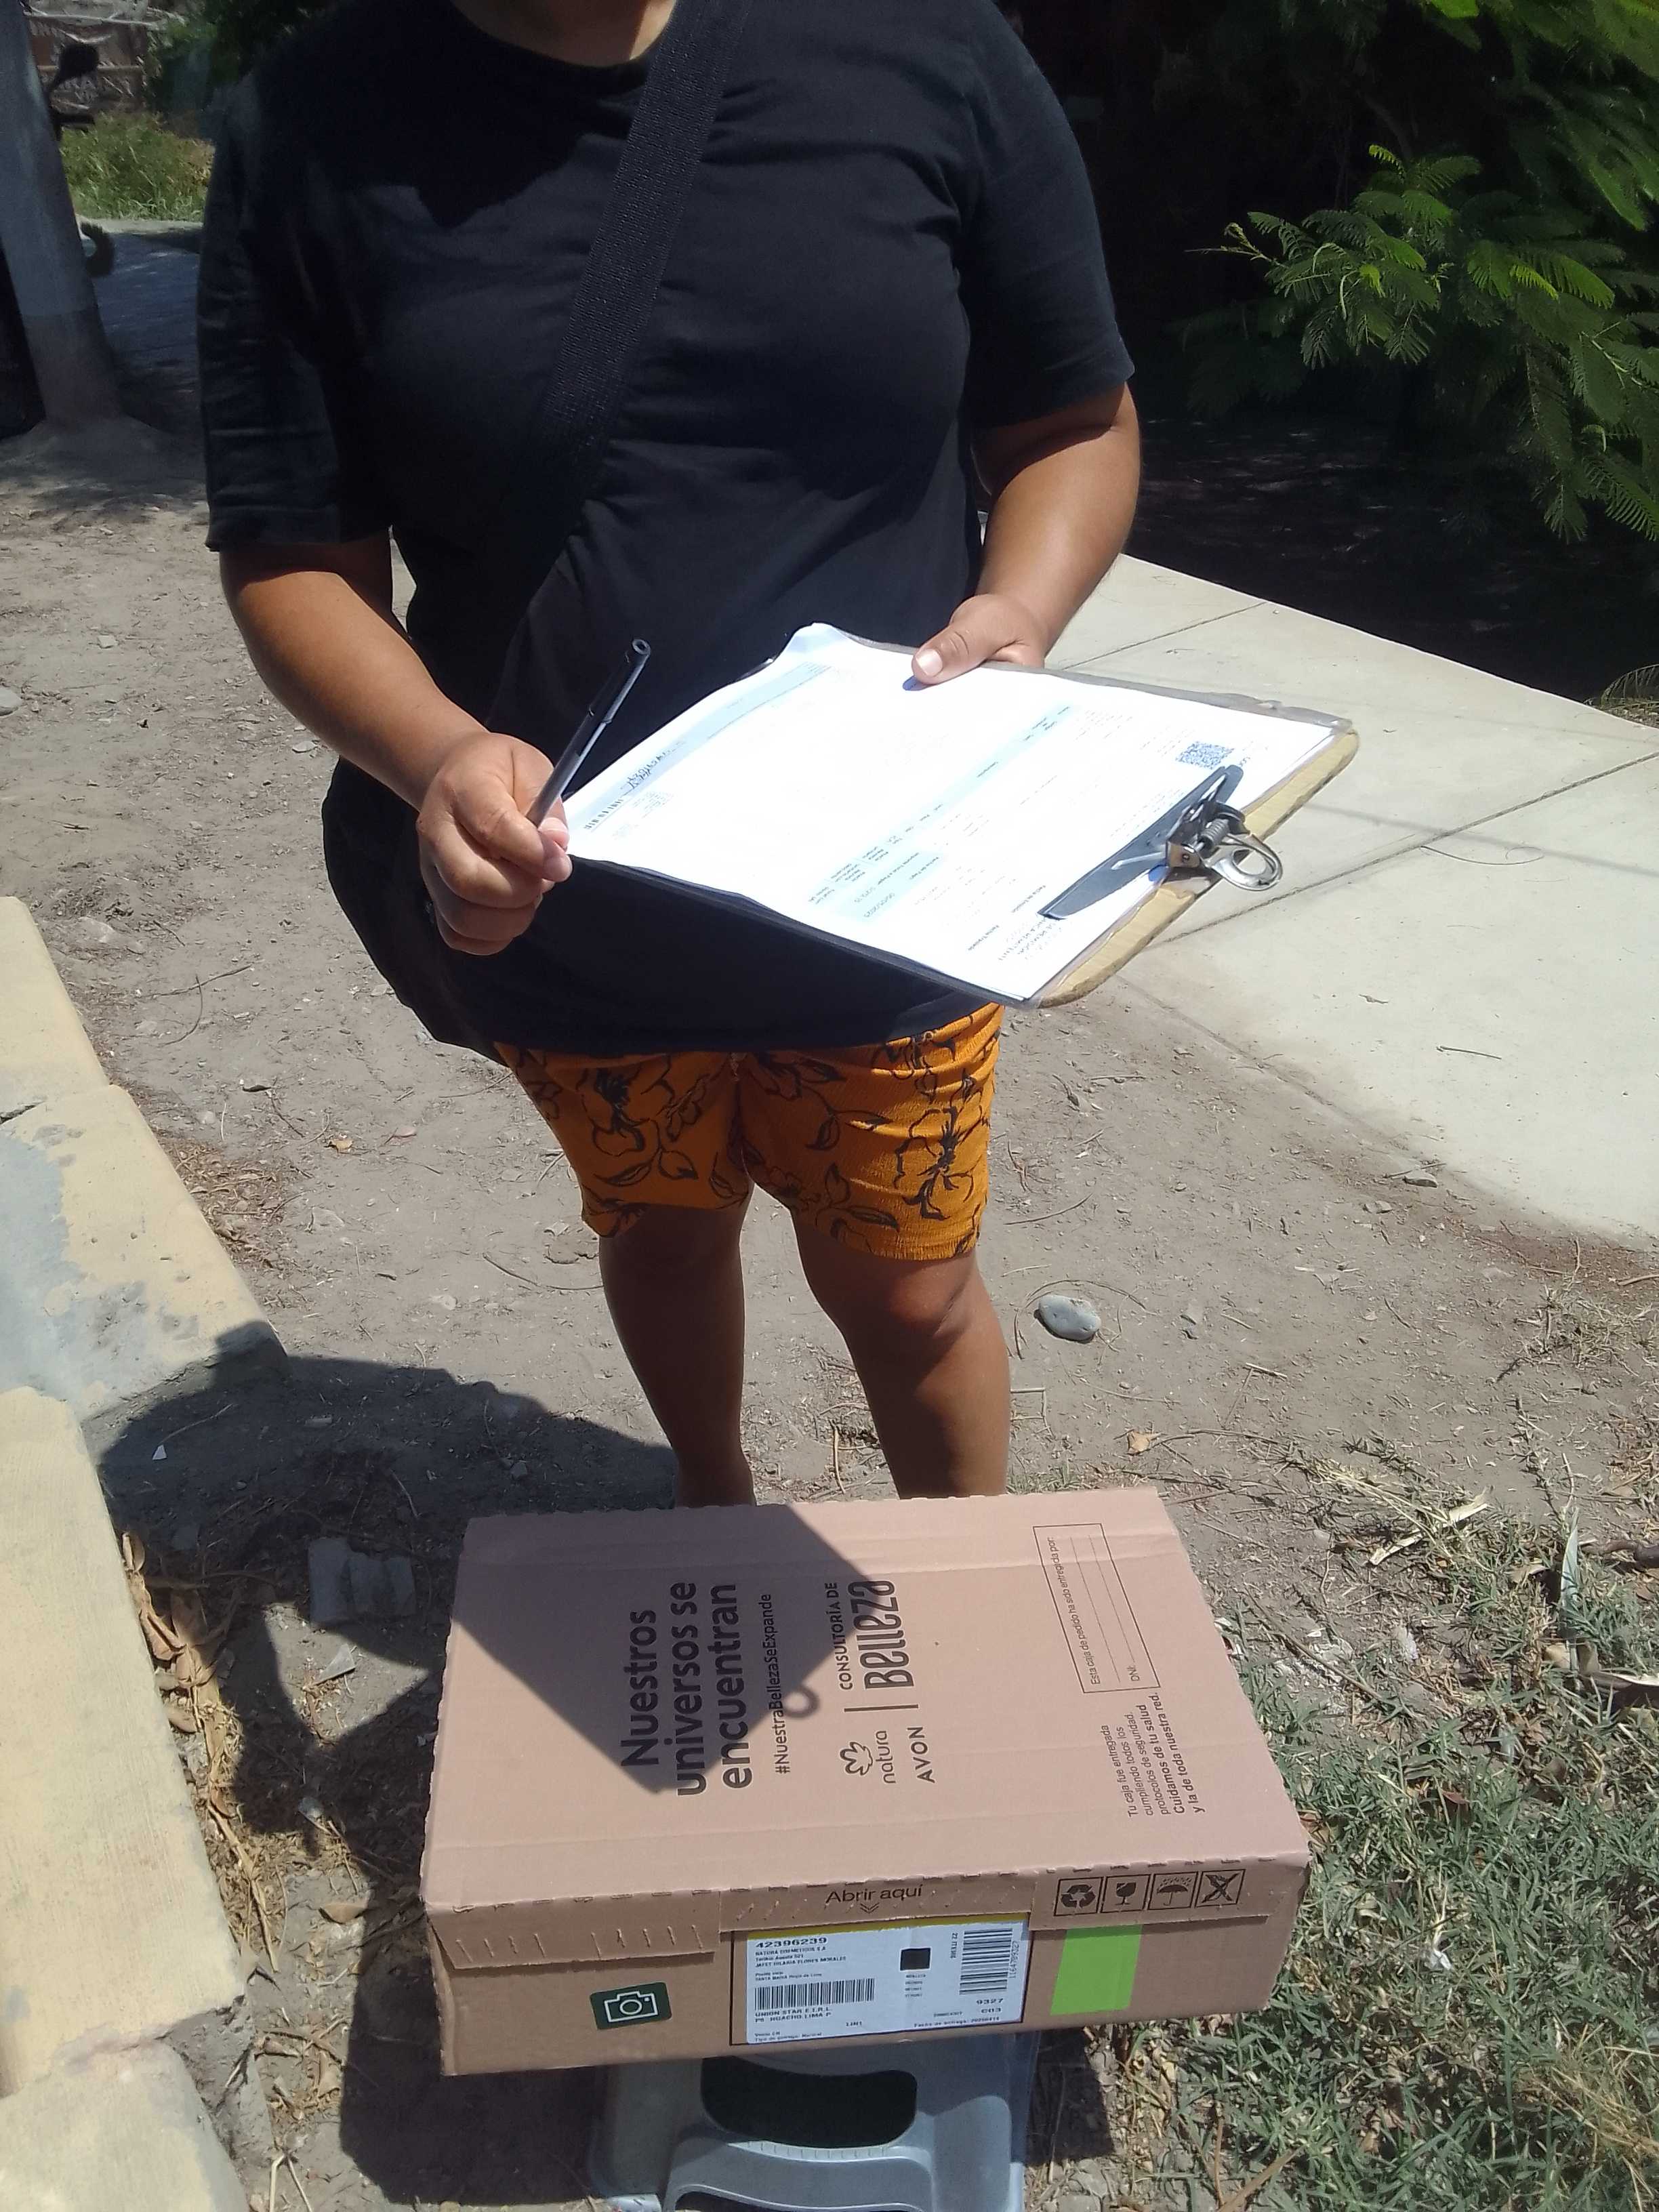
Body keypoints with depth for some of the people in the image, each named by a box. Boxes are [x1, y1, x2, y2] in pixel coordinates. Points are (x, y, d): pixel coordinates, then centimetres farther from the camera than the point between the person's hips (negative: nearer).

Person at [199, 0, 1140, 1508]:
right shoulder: (320, 133, -7)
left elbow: (1081, 423, 1)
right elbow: (291, 558, -6)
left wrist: (1017, 613, -20)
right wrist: (438, 752, -26)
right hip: (564, 913, 1)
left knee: (907, 1290, 15)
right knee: (664, 1238, 24)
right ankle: (716, 1519, 57)